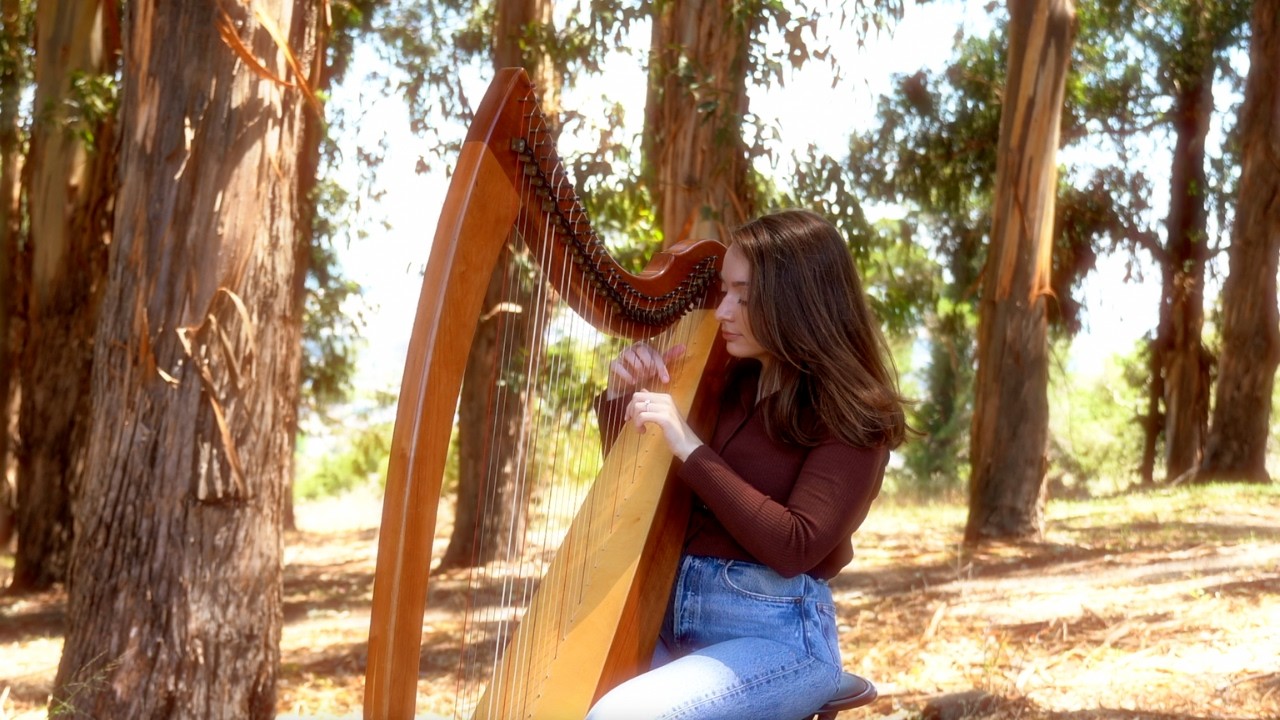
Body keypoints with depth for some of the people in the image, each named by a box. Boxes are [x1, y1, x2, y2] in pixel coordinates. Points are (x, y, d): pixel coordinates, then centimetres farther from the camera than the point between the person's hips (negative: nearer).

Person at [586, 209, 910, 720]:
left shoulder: (850, 416, -7)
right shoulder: (725, 383, 11)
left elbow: (795, 546, -19)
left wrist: (691, 449, -20)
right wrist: (622, 400, 2)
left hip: (779, 634, -6)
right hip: (673, 617, 6)